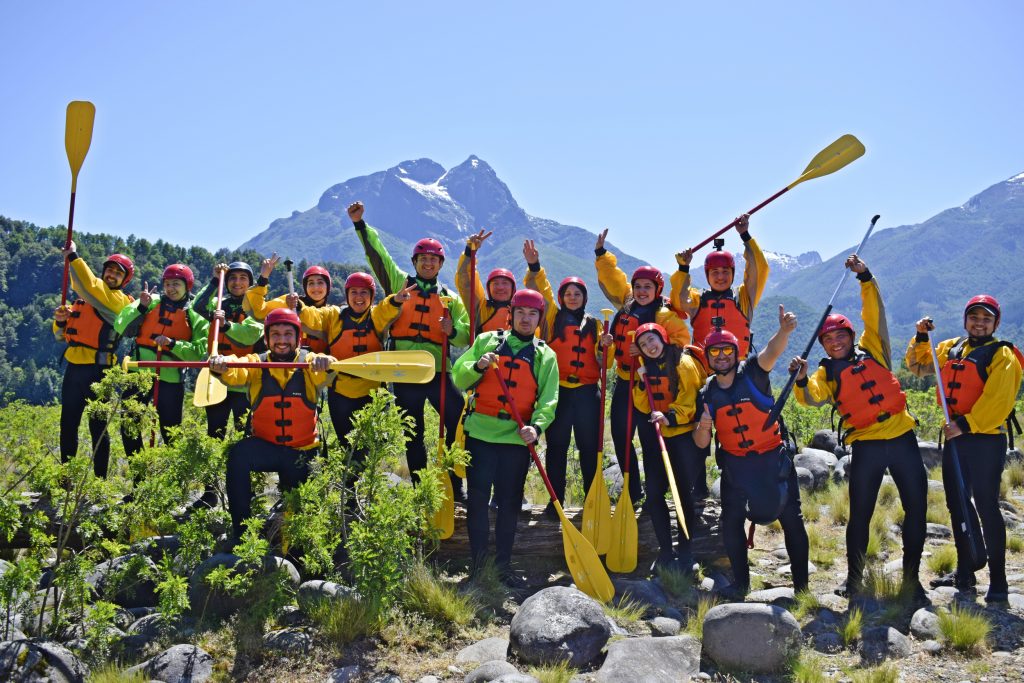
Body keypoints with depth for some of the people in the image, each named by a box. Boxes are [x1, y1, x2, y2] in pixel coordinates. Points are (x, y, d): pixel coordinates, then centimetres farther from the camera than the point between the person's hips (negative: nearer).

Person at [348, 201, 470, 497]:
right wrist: (360, 224, -3)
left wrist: (452, 331, -13)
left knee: (459, 425, -11)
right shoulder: (399, 283, 10)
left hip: (439, 373, 0)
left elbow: (467, 335, 8)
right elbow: (377, 255, 5)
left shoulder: (450, 298, 11)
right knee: (413, 436, 9)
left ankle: (455, 486, 2)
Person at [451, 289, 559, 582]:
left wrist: (537, 426, -19)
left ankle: (503, 566, 16)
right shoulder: (487, 341, 10)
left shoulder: (546, 355, 10)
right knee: (478, 499, 0)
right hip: (480, 432, 0)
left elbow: (548, 399, 0)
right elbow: (458, 376, 5)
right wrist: (478, 366, -16)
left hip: (517, 437, 1)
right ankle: (479, 564, 11)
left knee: (509, 503, 5)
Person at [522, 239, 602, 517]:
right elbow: (540, 291, -6)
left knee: (589, 446, 4)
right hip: (558, 390, -1)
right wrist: (534, 266, -20)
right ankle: (555, 500, 11)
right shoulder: (553, 317, 8)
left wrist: (605, 346, -7)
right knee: (556, 446, 3)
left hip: (587, 391, 2)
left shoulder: (593, 323, 14)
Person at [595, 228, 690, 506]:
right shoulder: (627, 304, 8)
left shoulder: (666, 316, -7)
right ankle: (633, 491, 20)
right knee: (620, 436, 6)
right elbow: (611, 276, 16)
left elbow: (680, 343, -14)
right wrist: (601, 252, 10)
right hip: (625, 382, 6)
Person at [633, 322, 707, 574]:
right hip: (658, 437, 6)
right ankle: (665, 550, 12)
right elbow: (642, 407, 5)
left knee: (683, 492, -4)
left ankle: (684, 552, 10)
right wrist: (642, 383, -8)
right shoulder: (648, 366, 9)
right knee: (654, 492, 1)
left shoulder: (684, 363, -10)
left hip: (684, 434, -6)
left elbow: (690, 401, -16)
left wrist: (670, 417, -30)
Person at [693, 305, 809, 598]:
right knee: (731, 522, 1)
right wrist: (703, 426, -27)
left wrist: (784, 330, -54)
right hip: (735, 463, 2)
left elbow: (772, 351, -33)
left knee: (791, 518, 2)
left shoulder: (752, 372, -10)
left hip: (773, 458, -2)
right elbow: (701, 443, -3)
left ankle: (801, 583, 17)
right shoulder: (707, 394, -3)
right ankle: (741, 582, 19)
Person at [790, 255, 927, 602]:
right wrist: (802, 380, -34)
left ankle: (911, 578, 19)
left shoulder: (873, 349, 9)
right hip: (866, 445, -1)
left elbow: (874, 312, 0)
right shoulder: (826, 373, 4)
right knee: (860, 514, 2)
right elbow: (812, 398, -15)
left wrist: (865, 277, -11)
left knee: (916, 508, 5)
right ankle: (854, 577, 18)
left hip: (902, 437, 1)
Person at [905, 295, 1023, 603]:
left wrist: (965, 424, -25)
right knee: (957, 505, 13)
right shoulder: (950, 349, 12)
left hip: (986, 439, -7)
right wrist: (921, 338, 8)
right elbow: (918, 366, 24)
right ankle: (964, 572, 26)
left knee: (986, 506, -7)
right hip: (954, 438, 7)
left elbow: (998, 401, -19)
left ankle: (998, 579, 3)